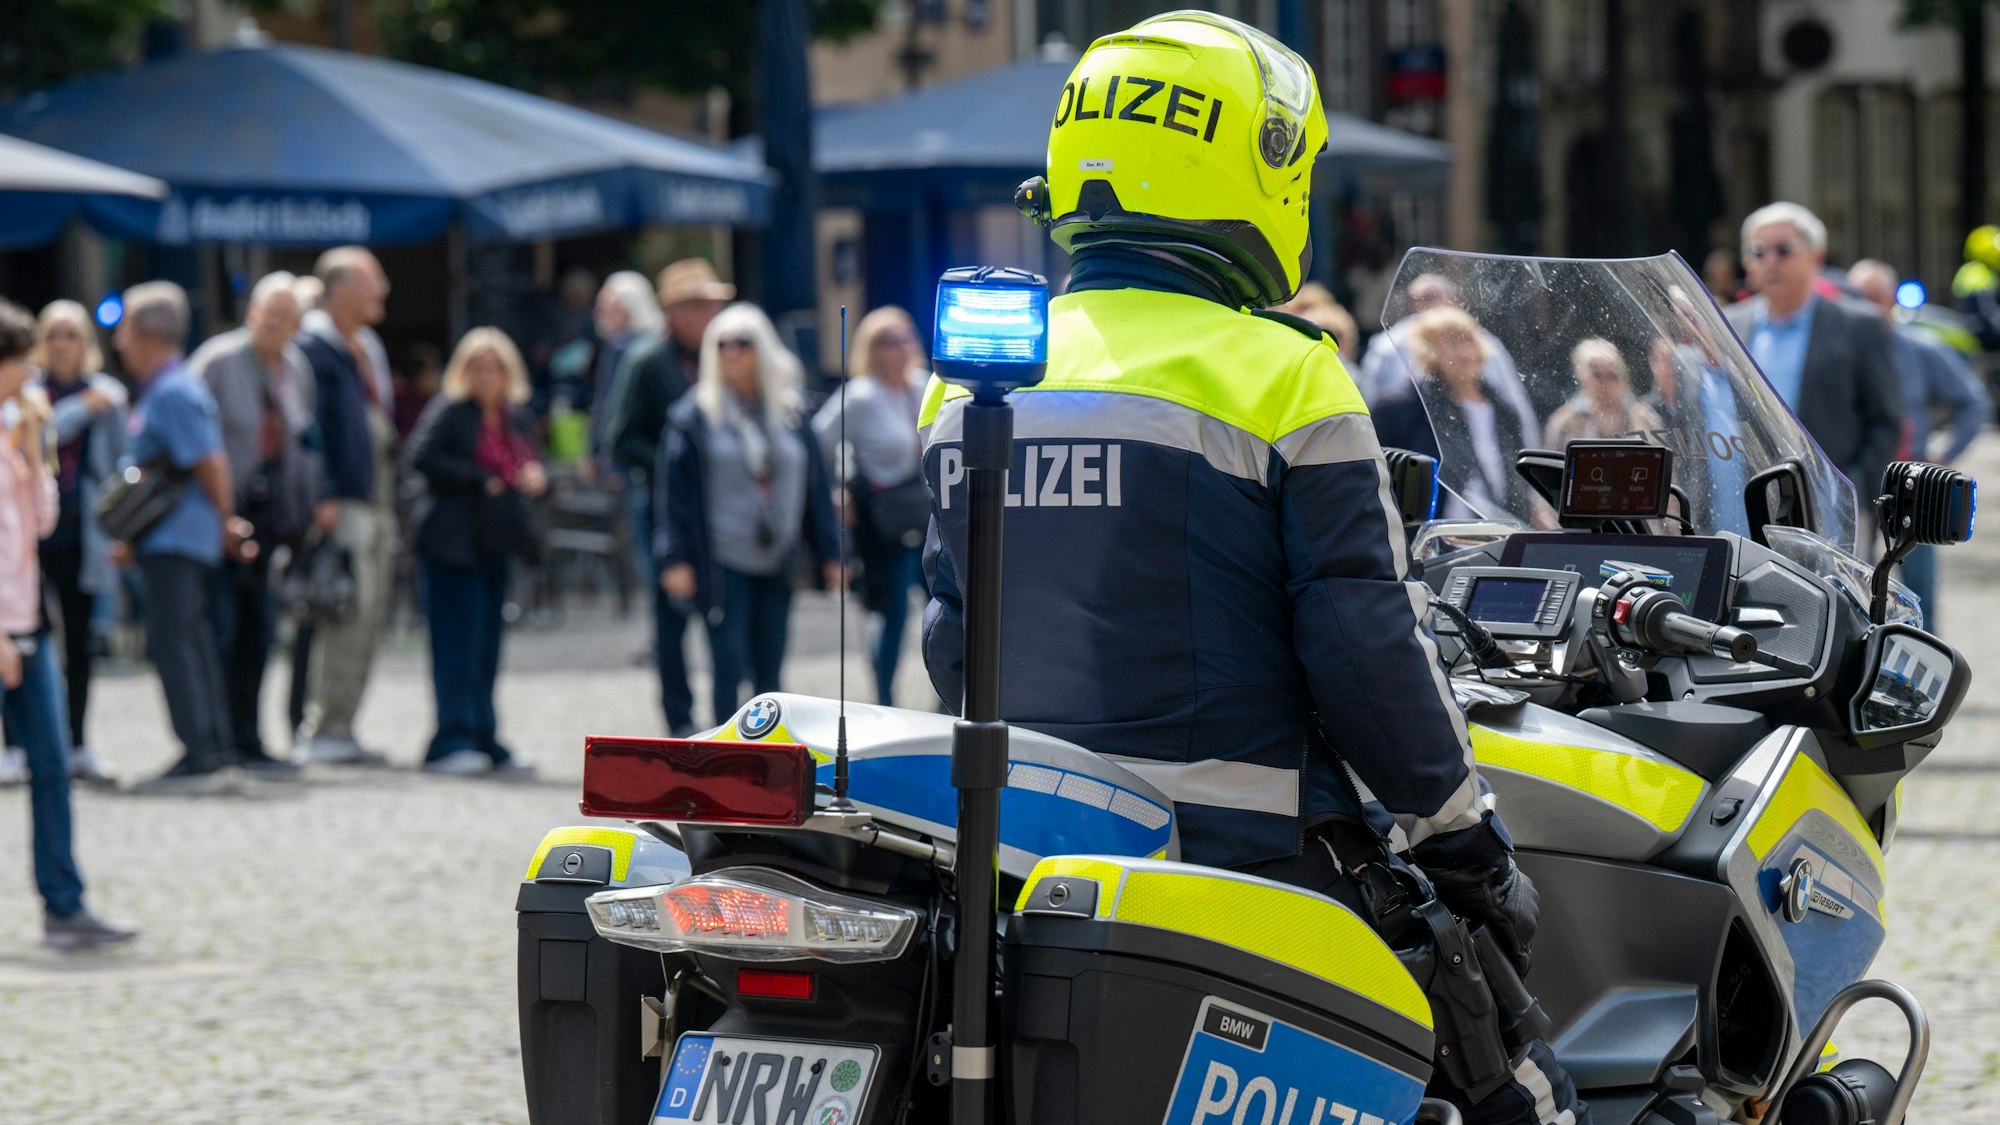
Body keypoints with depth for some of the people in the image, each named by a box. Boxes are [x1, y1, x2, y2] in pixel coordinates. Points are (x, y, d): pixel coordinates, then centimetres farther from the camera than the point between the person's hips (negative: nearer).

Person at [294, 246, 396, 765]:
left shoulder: (368, 349, 20)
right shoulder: (313, 347, -9)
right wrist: (323, 498, -22)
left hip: (375, 503, 9)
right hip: (340, 503, -9)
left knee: (369, 619, 9)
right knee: (348, 615, -14)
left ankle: (337, 728, 13)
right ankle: (321, 731, -12)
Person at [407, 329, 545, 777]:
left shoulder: (514, 419, 16)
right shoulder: (450, 411, -5)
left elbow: (529, 464, 25)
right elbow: (421, 455, -17)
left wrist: (534, 476, 0)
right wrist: (481, 481, -16)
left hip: (493, 546, 7)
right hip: (451, 544, -7)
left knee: (486, 652, 8)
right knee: (457, 644, -11)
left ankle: (486, 744, 12)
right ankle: (453, 743, -13)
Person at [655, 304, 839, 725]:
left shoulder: (792, 413, 8)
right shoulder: (695, 416, -2)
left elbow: (816, 486, 12)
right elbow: (673, 491, -4)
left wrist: (828, 553, 10)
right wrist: (675, 558, -10)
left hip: (777, 563, 3)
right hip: (722, 563, -3)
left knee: (769, 671, 9)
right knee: (729, 666, -6)